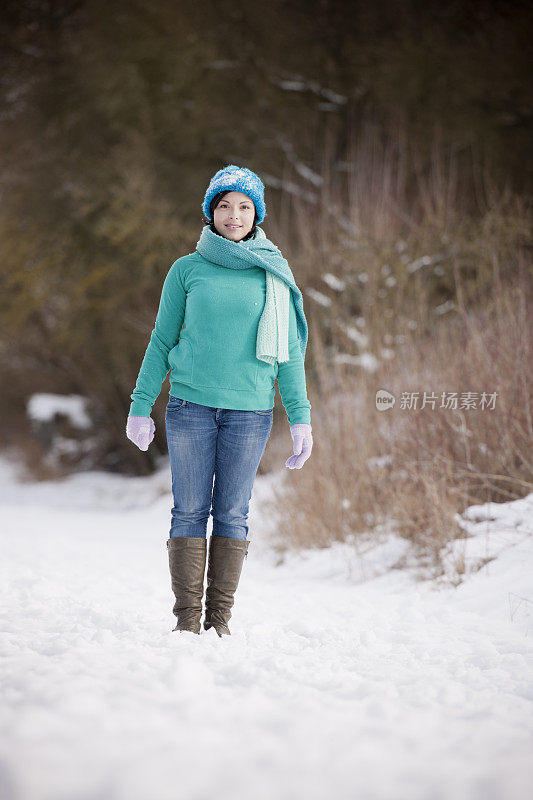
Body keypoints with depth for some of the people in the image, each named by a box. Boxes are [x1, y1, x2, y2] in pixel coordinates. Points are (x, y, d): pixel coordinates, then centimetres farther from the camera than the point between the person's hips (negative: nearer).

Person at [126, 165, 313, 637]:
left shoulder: (273, 275, 8)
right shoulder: (188, 270, 6)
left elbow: (289, 352, 10)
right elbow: (162, 342, 9)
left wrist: (300, 418, 4)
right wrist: (141, 407, 4)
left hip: (250, 411, 1)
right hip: (191, 406, -1)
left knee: (232, 514, 1)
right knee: (190, 511, -2)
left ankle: (220, 619, 7)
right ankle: (187, 618, 2)